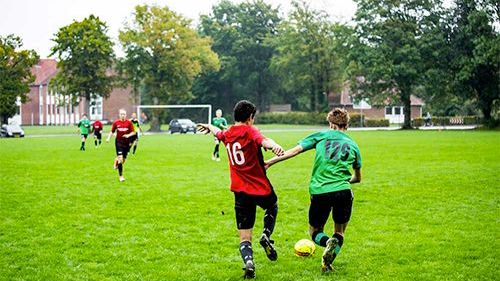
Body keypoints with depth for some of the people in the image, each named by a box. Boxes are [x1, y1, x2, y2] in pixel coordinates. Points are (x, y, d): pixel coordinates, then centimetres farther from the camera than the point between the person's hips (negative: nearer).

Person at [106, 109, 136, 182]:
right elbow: (112, 131, 10)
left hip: (127, 143, 2)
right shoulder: (116, 123, 0)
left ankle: (116, 162, 47)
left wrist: (128, 135, -18)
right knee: (120, 158, -15)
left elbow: (133, 132, 0)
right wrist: (108, 138, -4)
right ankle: (120, 176, -8)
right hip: (119, 142, -2)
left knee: (123, 160, 9)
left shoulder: (129, 122, -2)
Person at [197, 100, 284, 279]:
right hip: (261, 188, -3)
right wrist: (274, 146, -52)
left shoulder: (227, 135, 11)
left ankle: (248, 262, -23)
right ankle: (266, 235, 8)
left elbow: (218, 132, 36)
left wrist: (209, 127, 60)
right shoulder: (249, 130, -6)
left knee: (244, 238, 5)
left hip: (241, 192, 3)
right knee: (272, 207, 32)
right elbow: (263, 141, -30)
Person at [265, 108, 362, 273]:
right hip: (343, 191, 1)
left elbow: (295, 150, 2)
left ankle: (328, 242, -17)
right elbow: (358, 178, 28)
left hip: (318, 191, -1)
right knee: (339, 232, 19)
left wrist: (270, 162, 8)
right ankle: (328, 261, -13)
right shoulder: (353, 145, 17)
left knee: (315, 231, 20)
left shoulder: (322, 136, 10)